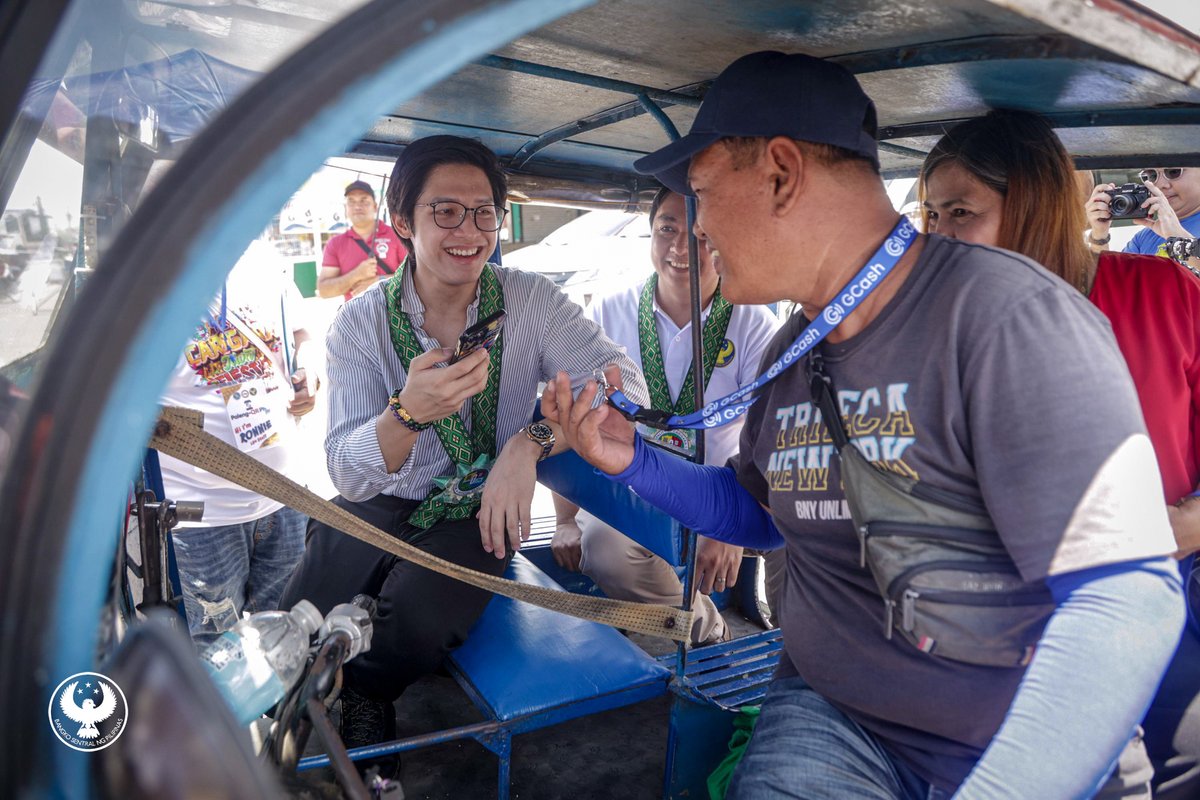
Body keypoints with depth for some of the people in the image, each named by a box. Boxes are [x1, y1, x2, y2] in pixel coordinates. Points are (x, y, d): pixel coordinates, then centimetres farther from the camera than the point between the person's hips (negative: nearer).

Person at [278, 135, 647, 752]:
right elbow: (348, 475, -15)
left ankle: (367, 697, 10)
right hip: (378, 508, 1)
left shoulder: (529, 300, -10)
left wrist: (531, 442, -34)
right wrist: (408, 413, -37)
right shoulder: (361, 322, -10)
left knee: (418, 617, -28)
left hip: (477, 511, 0)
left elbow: (625, 382, -19)